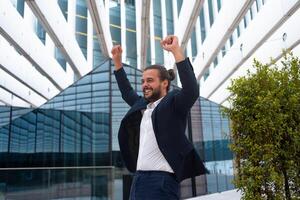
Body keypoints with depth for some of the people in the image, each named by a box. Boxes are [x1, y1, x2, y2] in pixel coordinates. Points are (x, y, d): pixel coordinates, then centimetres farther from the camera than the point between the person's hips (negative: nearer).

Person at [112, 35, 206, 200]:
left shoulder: (173, 102, -4)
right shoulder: (143, 106, 17)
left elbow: (192, 91, -23)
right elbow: (127, 92, 34)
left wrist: (176, 51, -25)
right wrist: (117, 61, 31)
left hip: (161, 181, -8)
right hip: (138, 180, 8)